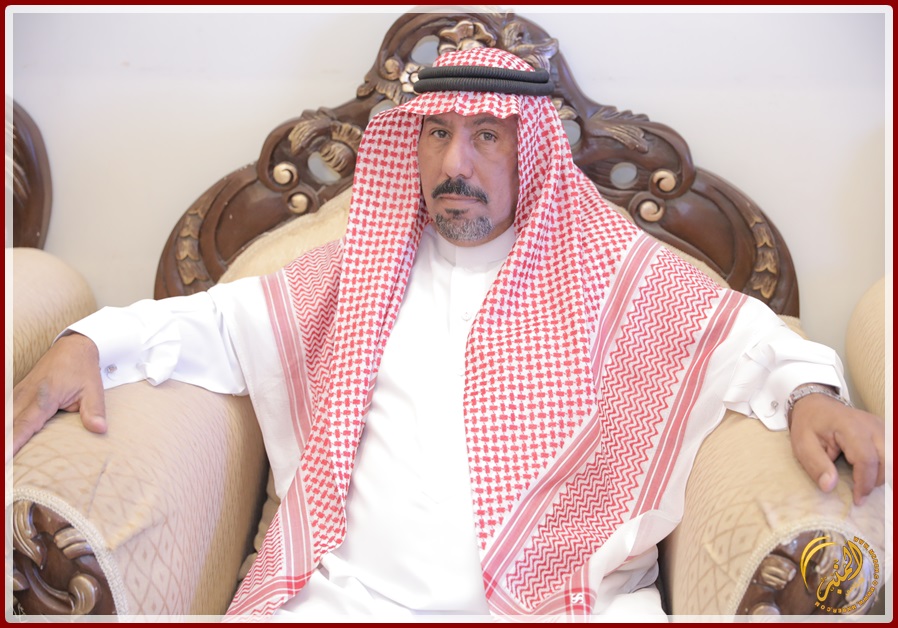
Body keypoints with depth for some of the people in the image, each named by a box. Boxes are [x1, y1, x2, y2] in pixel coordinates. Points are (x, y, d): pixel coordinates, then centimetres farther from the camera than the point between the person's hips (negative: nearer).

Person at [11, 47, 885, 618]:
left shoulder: (609, 269, 11)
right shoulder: (366, 267, 18)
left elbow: (739, 336, 10)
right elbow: (223, 321, 18)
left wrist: (809, 393, -12)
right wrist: (91, 344, 4)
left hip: (560, 596, -1)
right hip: (352, 592, 2)